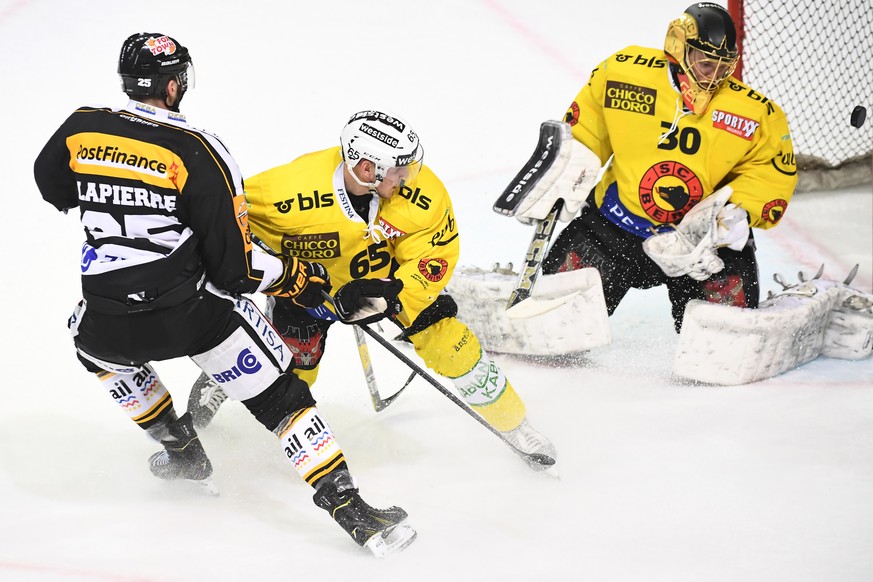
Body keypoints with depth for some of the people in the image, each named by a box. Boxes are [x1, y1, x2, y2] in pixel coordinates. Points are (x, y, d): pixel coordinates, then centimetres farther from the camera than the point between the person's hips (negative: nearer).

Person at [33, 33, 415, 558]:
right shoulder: (198, 152, -14)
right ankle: (352, 511, -2)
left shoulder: (80, 130, -3)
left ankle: (183, 452, 43)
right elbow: (235, 267, -13)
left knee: (92, 341, 38)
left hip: (111, 324, 3)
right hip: (195, 314, -3)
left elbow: (53, 187, 21)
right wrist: (297, 278, 4)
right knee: (280, 396, 7)